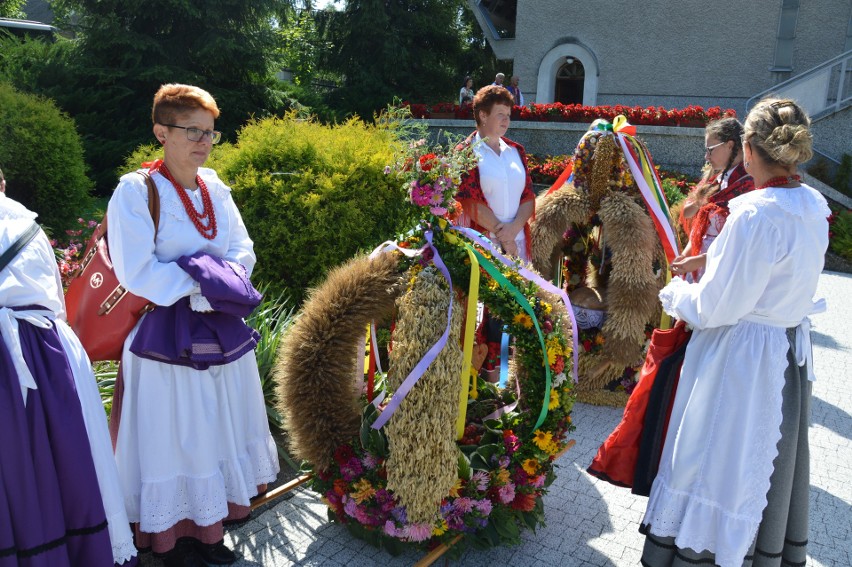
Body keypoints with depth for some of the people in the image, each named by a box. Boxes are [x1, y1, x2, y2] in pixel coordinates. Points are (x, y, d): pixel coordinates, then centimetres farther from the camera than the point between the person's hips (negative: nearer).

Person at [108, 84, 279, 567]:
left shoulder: (215, 188, 6)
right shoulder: (135, 191, -10)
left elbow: (243, 251, 6)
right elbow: (136, 271, -17)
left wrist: (218, 281, -12)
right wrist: (198, 286, -16)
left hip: (220, 332, 6)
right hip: (166, 337, -6)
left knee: (219, 431, 14)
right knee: (173, 435, 5)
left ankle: (206, 527, 30)